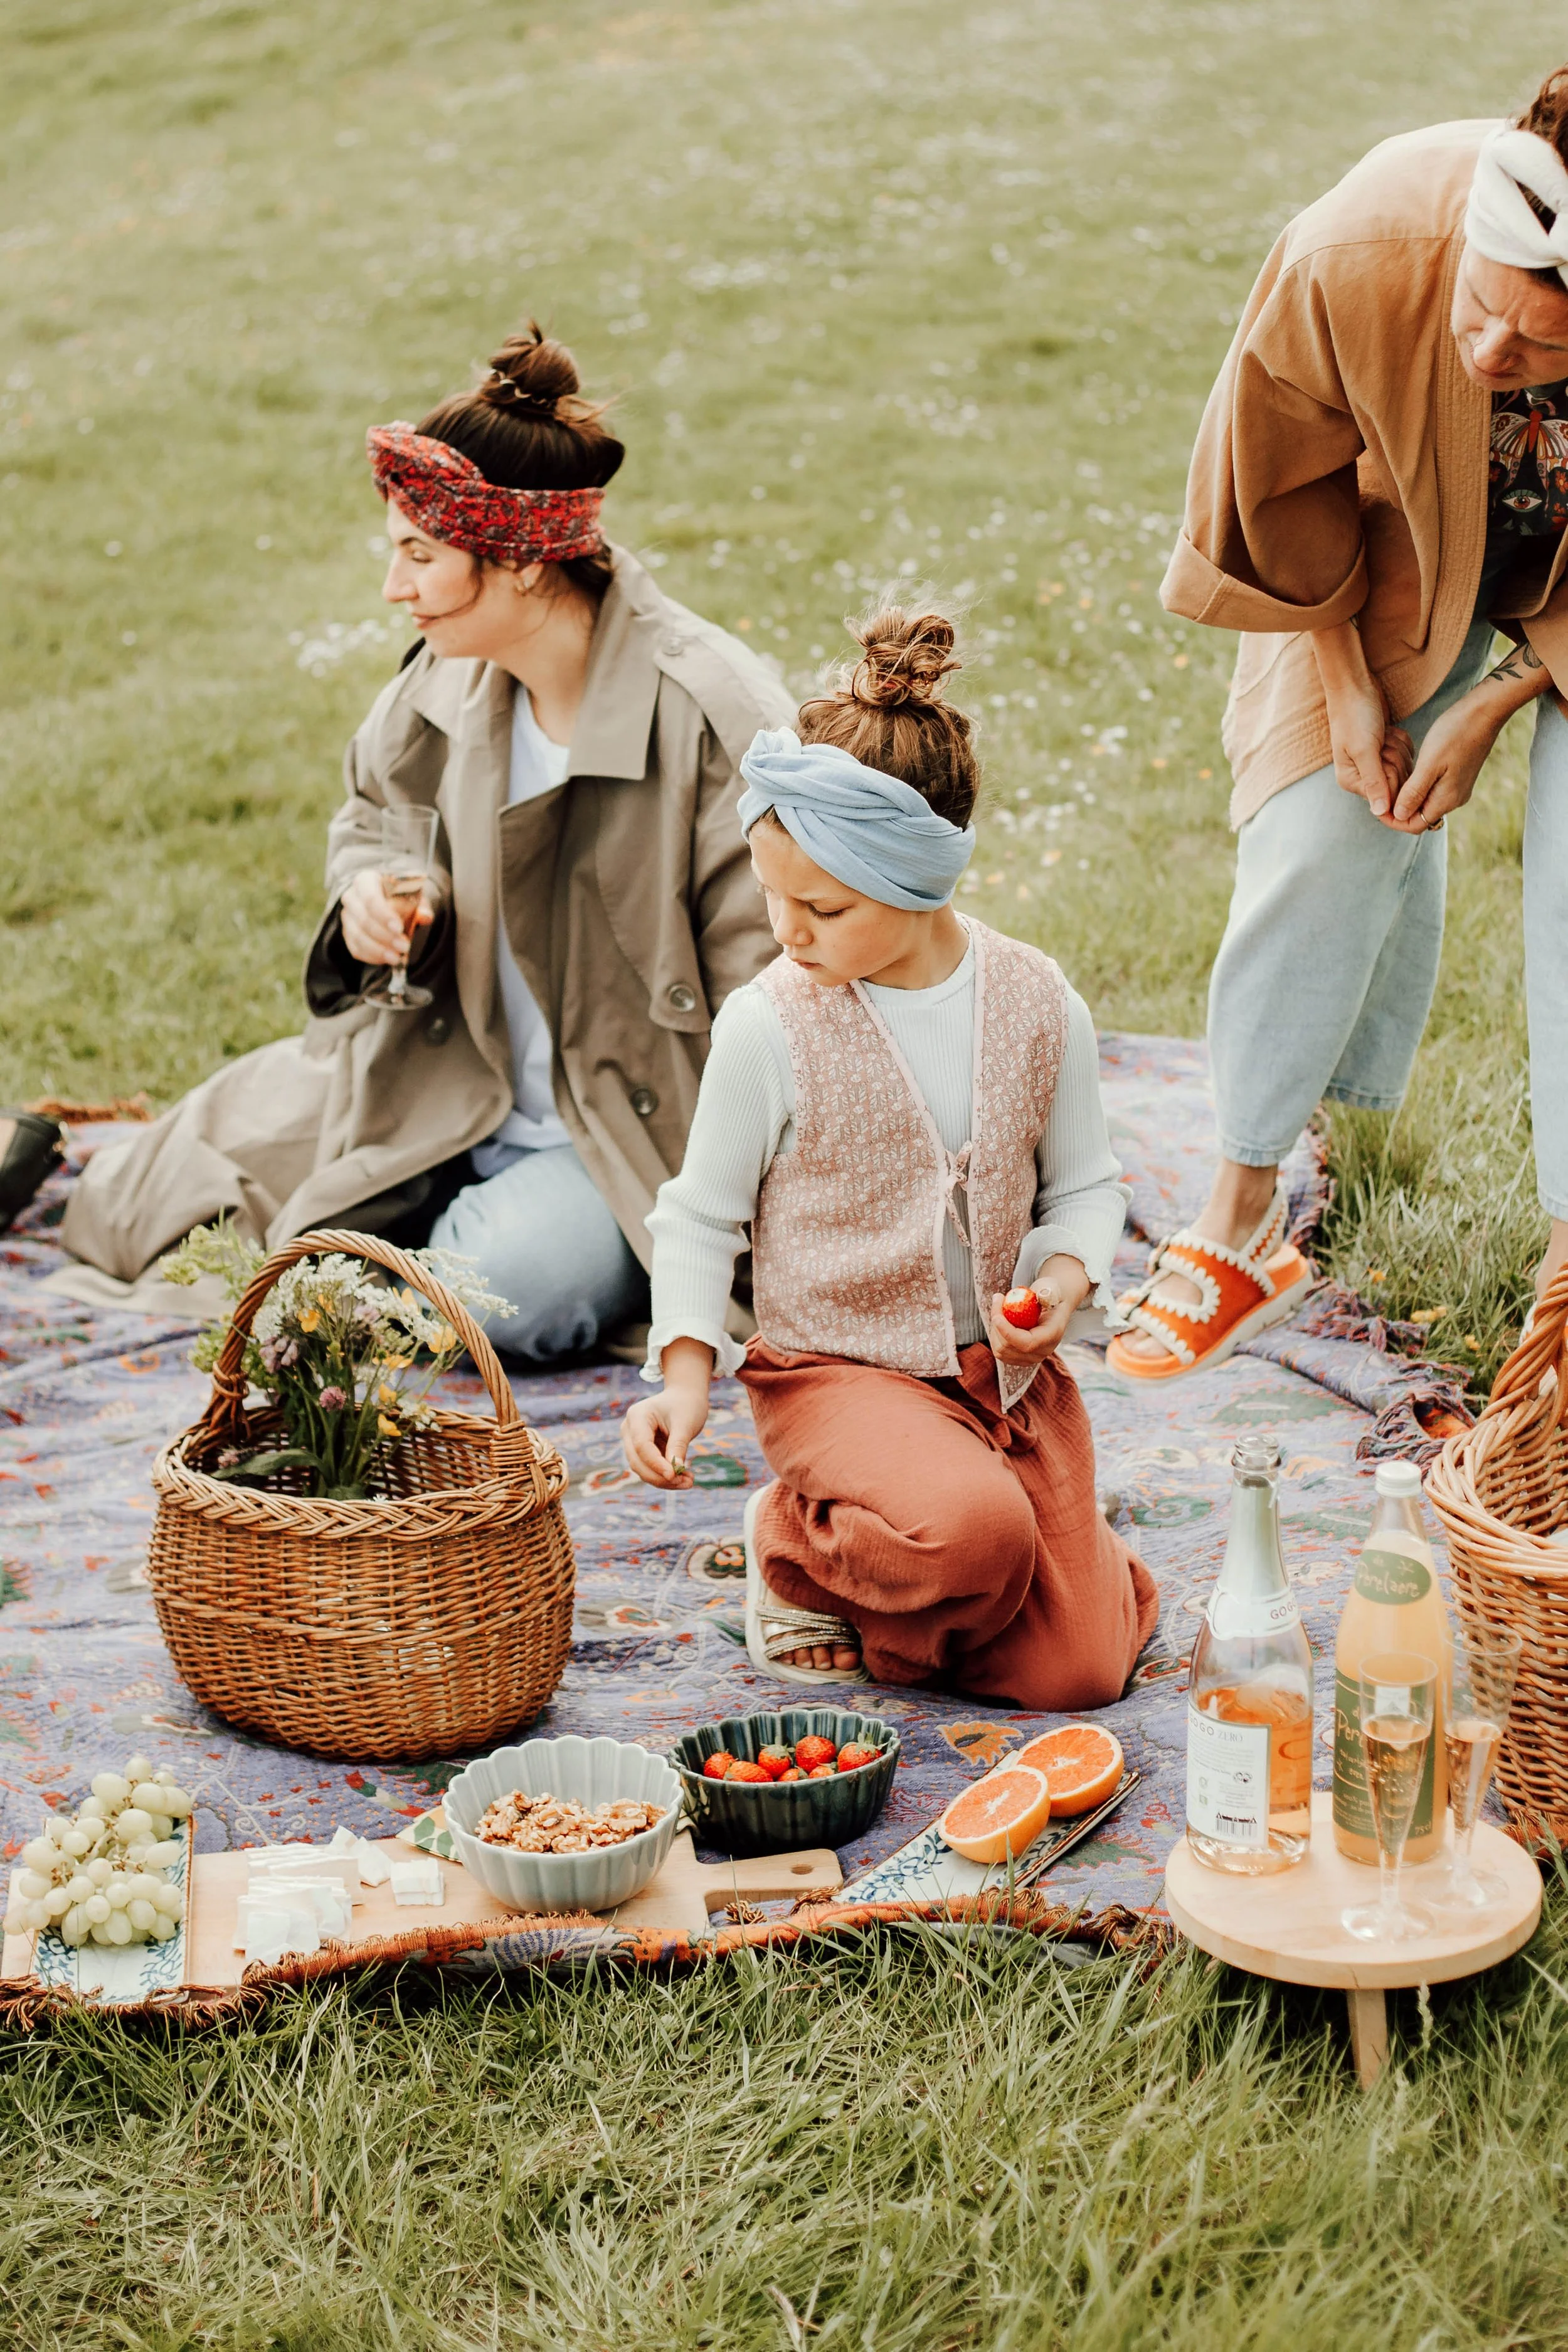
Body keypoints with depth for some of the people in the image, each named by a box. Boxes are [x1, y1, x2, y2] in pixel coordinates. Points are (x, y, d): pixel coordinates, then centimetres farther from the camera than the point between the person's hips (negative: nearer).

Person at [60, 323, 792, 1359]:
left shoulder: (716, 719, -24)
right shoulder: (452, 680, -4)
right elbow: (375, 812, 18)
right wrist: (373, 893, -7)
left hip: (642, 1126, -5)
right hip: (450, 1087, 5)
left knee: (511, 1286, -32)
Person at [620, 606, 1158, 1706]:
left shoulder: (1036, 1002, -4)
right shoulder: (769, 1026, -11)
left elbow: (1085, 1184, 8)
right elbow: (702, 1216, -1)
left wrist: (1065, 1282, -13)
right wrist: (686, 1372, -14)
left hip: (1008, 1366, 4)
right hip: (839, 1368, -3)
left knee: (1078, 1666, -7)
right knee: (975, 1533, -34)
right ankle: (797, 1551, -1)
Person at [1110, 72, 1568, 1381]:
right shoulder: (1355, 257, -38)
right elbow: (1279, 481, -15)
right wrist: (1341, 677, -9)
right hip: (1401, 551, 1)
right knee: (1324, 837, -7)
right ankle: (1246, 1218, 6)